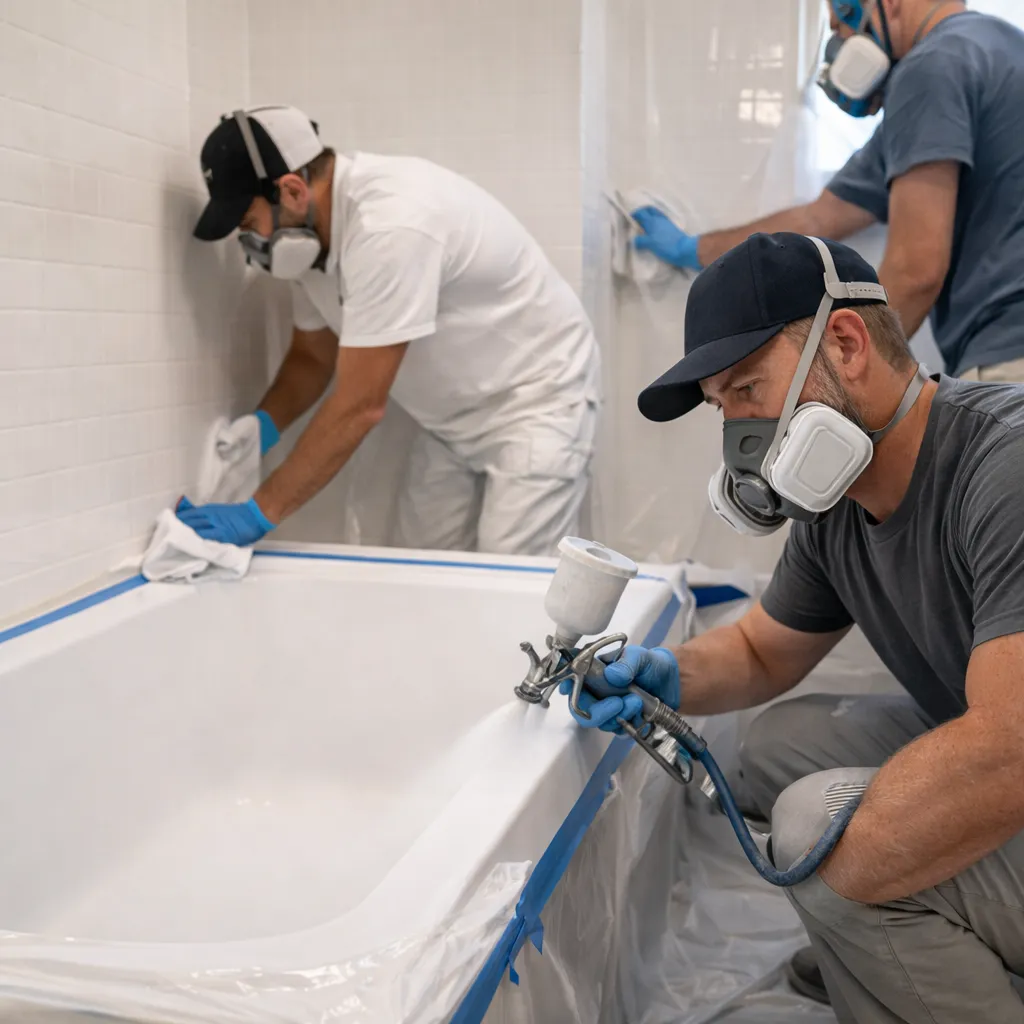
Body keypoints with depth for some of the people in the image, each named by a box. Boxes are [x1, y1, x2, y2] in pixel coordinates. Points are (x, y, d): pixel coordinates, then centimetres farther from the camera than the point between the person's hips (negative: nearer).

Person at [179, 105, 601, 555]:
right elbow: (312, 357, 8)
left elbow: (359, 406, -31)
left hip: (535, 397, -8)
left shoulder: (389, 223, -32)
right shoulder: (310, 232, -5)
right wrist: (260, 427, -12)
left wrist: (260, 513, -27)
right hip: (456, 417, 8)